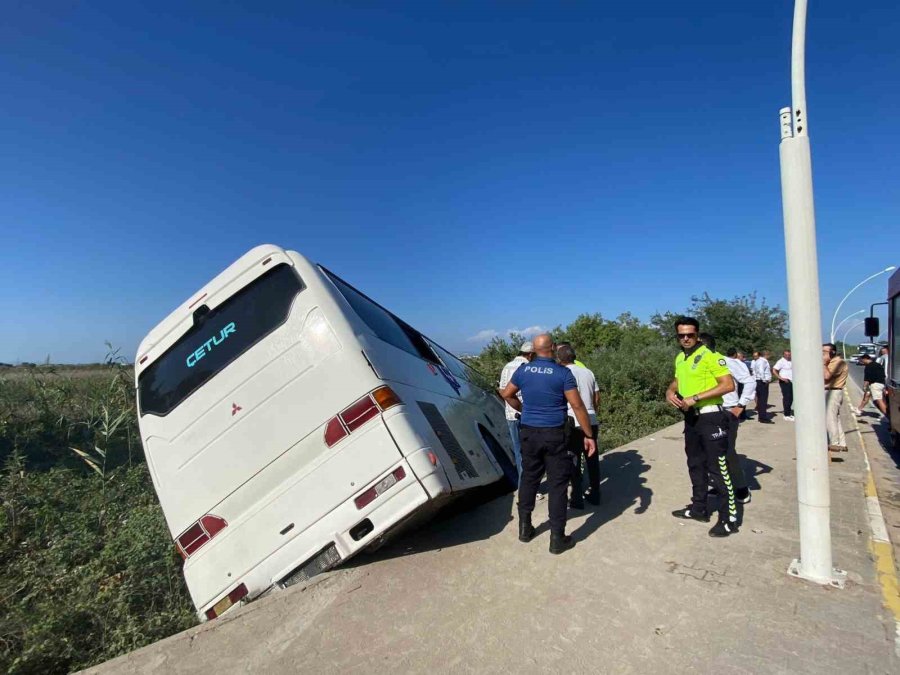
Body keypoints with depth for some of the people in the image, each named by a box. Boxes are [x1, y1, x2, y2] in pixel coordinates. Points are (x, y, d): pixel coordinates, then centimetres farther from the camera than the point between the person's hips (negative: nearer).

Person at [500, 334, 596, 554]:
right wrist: (588, 435, -6)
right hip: (554, 434, -4)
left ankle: (525, 528, 27)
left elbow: (507, 394, 12)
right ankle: (557, 538, 11)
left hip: (529, 432, 4)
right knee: (557, 484, 4)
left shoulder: (523, 370, 0)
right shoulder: (563, 373, -12)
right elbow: (577, 406, -13)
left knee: (528, 478, 16)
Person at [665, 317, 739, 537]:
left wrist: (695, 398, -23)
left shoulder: (709, 356, -14)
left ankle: (729, 519, 7)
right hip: (691, 418, 8)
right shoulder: (679, 359, 10)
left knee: (718, 468, -3)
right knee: (695, 464, 17)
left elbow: (729, 385, -21)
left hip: (710, 418, -8)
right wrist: (670, 391, 2)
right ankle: (699, 508, 31)